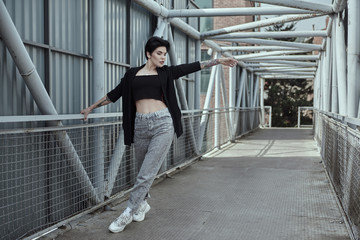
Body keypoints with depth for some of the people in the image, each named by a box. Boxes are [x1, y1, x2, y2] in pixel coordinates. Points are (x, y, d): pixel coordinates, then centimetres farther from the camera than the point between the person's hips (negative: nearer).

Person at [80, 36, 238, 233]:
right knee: (142, 170, 12)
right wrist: (91, 108, 22)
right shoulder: (132, 74, 12)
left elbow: (193, 67, 10)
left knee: (147, 172, -6)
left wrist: (219, 60, 7)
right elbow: (113, 95, 18)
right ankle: (142, 204, 35)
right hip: (140, 126, 1)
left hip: (163, 124, -1)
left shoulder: (166, 73, 11)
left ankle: (128, 213, 2)